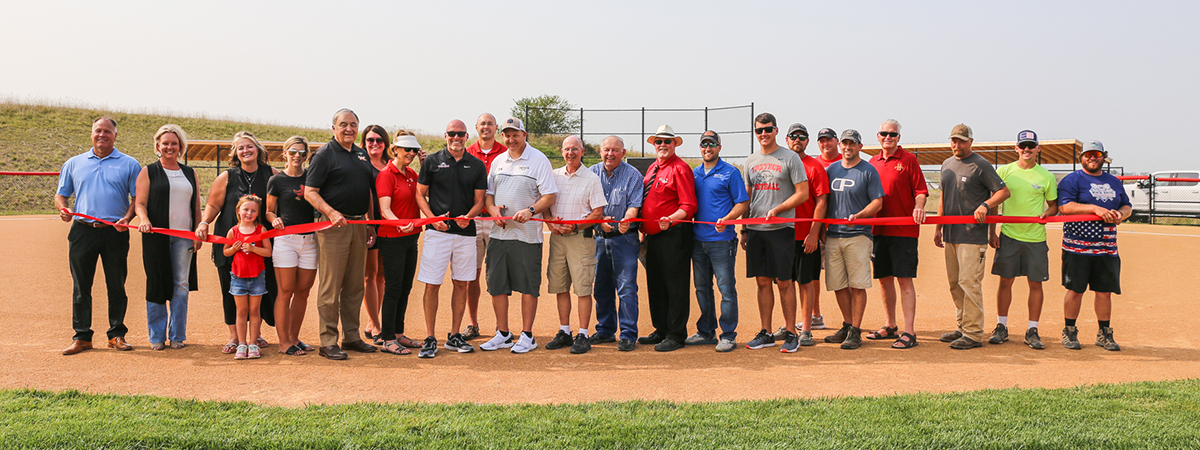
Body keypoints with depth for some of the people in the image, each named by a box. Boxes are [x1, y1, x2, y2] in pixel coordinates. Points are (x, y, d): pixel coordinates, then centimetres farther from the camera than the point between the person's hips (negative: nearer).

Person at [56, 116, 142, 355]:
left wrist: (127, 218, -13)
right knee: (81, 286, 4)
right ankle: (82, 337, 11)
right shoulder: (74, 163, 15)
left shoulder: (129, 164, 8)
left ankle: (117, 335, 13)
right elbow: (61, 194, 17)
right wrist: (63, 208, -5)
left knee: (116, 286, 3)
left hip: (115, 232, -2)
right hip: (82, 231, 2)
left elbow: (138, 197, 4)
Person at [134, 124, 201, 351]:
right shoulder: (148, 172, 7)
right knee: (157, 284, -1)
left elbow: (196, 207, 16)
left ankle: (177, 335, 10)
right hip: (157, 236, -2)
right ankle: (157, 337, 8)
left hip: (184, 236, 2)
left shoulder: (190, 173, 16)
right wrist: (144, 220, -20)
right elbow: (139, 203, -1)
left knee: (181, 285, 2)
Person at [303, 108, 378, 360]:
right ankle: (328, 342, 1)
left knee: (355, 285, 11)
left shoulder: (361, 154, 17)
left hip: (358, 224, 7)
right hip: (333, 224, -7)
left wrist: (370, 223, 18)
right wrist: (331, 213, -22)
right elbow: (310, 192, -9)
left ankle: (351, 336, 20)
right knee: (330, 286, -4)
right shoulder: (325, 154, -4)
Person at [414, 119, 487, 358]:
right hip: (437, 231, -2)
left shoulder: (477, 165, 8)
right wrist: (432, 218, -10)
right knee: (432, 284, -4)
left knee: (461, 283, 7)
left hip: (466, 232, 2)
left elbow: (479, 200, 9)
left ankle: (455, 336, 18)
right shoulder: (432, 161, 4)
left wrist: (468, 216, -12)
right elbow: (420, 195, 6)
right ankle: (430, 339, 4)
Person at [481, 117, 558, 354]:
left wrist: (530, 210, -23)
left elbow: (549, 196, -8)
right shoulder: (498, 161, 15)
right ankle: (503, 334, 18)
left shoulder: (539, 160, -3)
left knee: (528, 286, 1)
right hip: (499, 232, 6)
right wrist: (492, 208, -3)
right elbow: (488, 192, 18)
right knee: (496, 285, 7)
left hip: (527, 234, -5)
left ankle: (527, 336, 10)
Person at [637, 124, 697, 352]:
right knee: (655, 285, 14)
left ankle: (676, 336, 2)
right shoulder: (652, 168, 17)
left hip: (673, 236, -9)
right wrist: (644, 230, 19)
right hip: (653, 237, 9)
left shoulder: (680, 169, -9)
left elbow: (688, 207, -16)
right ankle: (661, 331, 25)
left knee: (676, 286, -4)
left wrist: (670, 220, -30)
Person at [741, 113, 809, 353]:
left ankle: (791, 334, 6)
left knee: (784, 282, -3)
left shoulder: (790, 158, -1)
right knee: (763, 281, 7)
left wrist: (776, 210, -15)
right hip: (756, 230, 5)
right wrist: (744, 229, 14)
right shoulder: (751, 161, 15)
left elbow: (803, 193, -5)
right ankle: (766, 333, 14)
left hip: (782, 228, -5)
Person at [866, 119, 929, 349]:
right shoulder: (873, 163, 14)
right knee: (884, 279, 11)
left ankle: (909, 332, -6)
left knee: (904, 280, -7)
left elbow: (920, 190, -5)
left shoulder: (908, 160, -1)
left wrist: (918, 207, -23)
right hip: (878, 230, 5)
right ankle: (890, 326, 23)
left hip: (904, 229, -5)